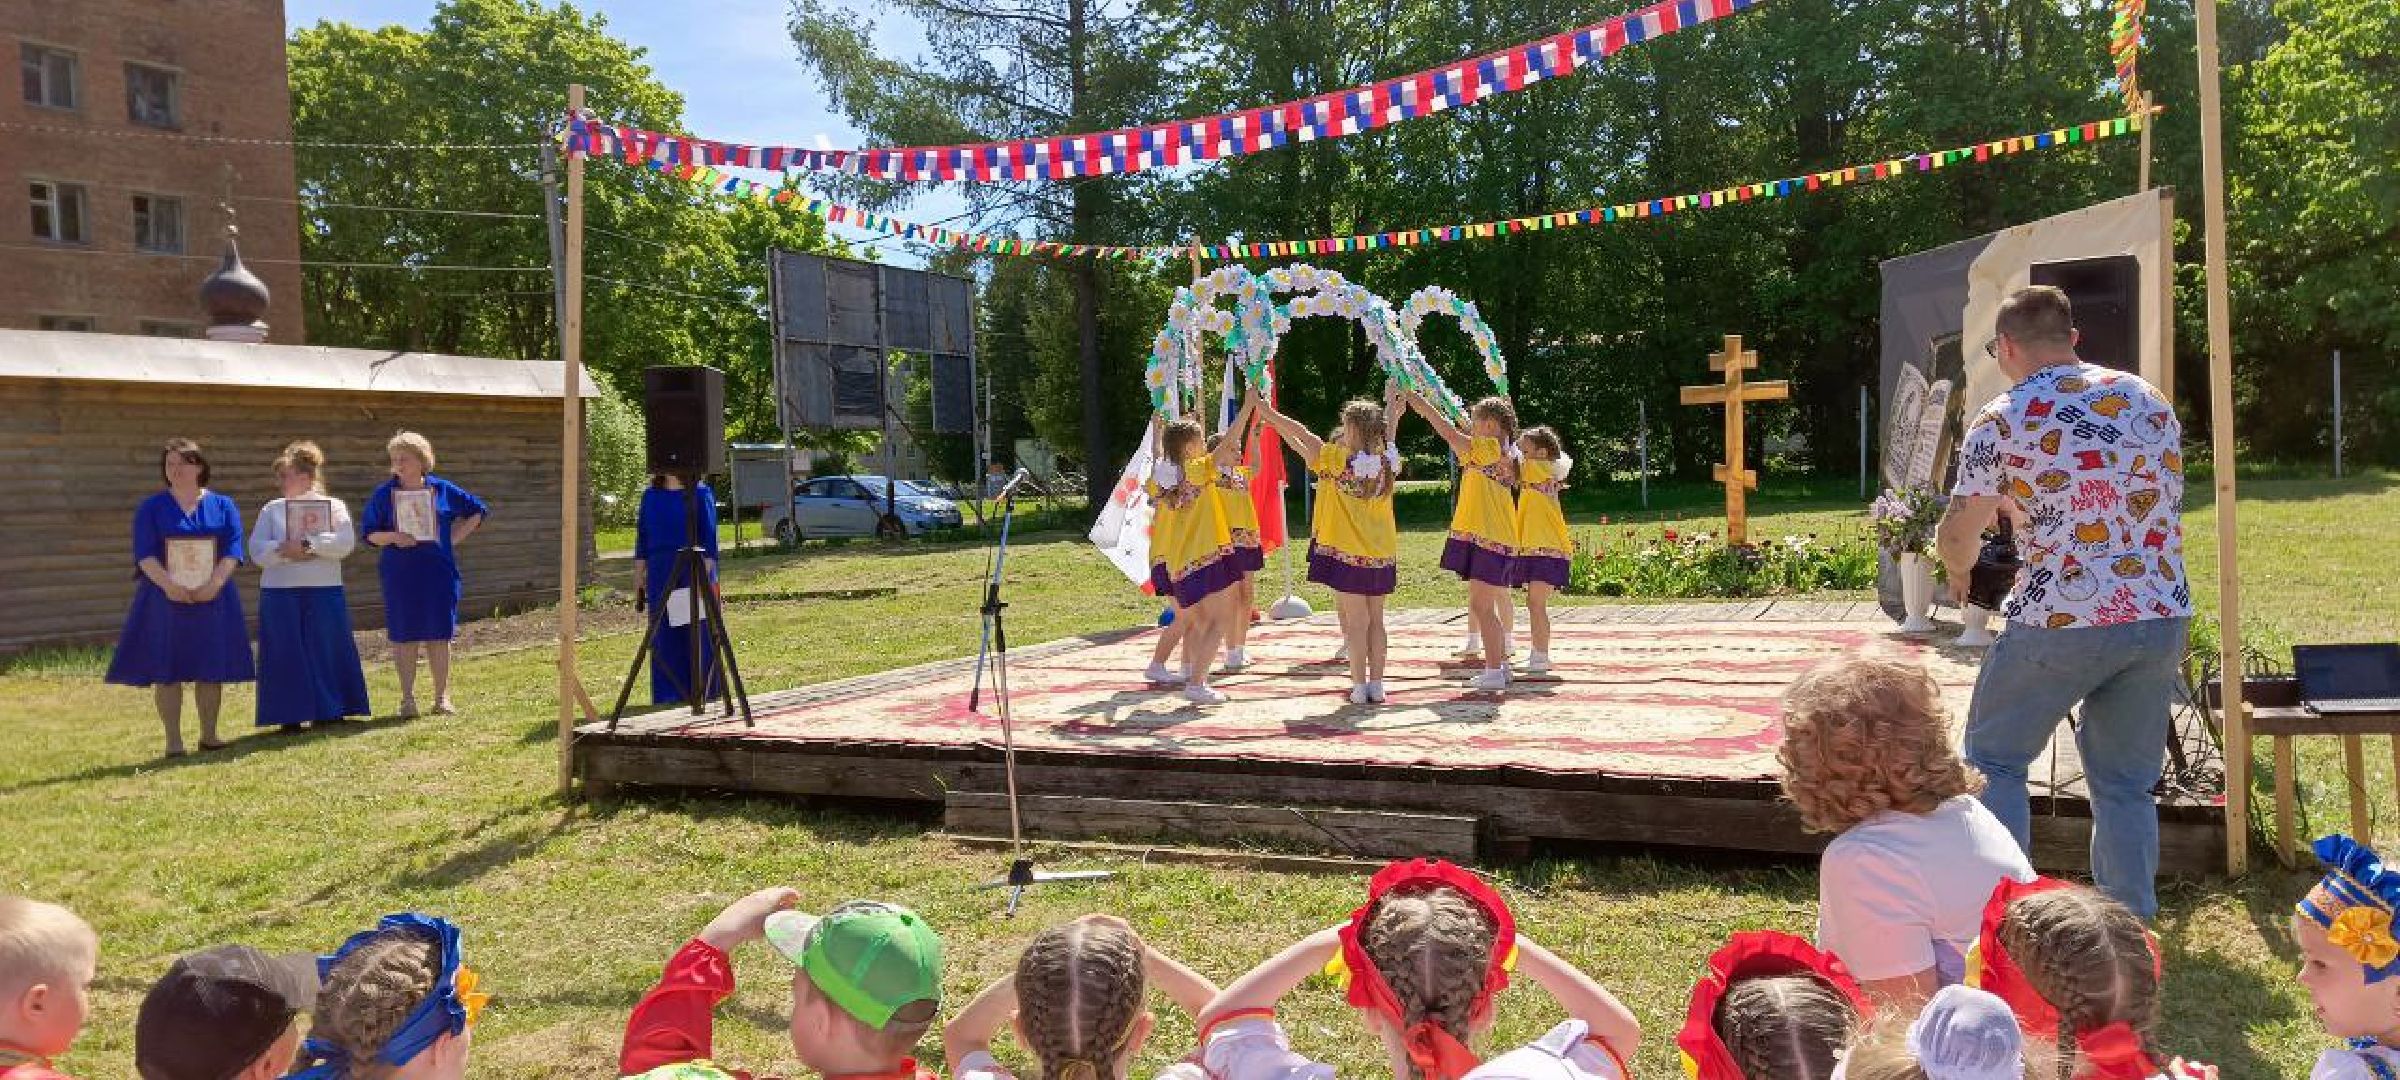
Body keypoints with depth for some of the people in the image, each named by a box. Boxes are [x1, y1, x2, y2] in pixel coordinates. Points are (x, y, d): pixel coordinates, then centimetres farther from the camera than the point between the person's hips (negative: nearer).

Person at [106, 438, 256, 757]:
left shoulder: (223, 506, 7)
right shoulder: (151, 508, 4)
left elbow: (233, 550, -2)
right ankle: (173, 740, 5)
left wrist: (214, 584, -17)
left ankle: (208, 734, 13)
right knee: (166, 669, -1)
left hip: (212, 597, 1)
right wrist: (169, 585, -20)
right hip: (165, 597, -1)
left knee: (211, 669, 3)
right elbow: (144, 554, -4)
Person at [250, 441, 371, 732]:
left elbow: (345, 543, -11)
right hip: (279, 591, 2)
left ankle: (328, 711, 13)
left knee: (326, 650, 2)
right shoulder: (271, 509, 11)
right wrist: (284, 550, -16)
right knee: (285, 653, 2)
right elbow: (257, 550, 1)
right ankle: (290, 716, 9)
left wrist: (307, 544, -17)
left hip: (324, 591, -2)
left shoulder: (333, 506, 4)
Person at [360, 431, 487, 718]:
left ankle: (442, 697, 11)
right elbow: (369, 533, 3)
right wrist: (393, 536, -17)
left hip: (438, 572, 0)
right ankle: (408, 697, 12)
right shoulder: (384, 493, 2)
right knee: (405, 635, 2)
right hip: (400, 574, 0)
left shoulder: (442, 490, 4)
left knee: (439, 635, 2)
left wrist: (455, 538, 4)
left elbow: (478, 511, 14)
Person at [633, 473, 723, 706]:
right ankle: (670, 693, 10)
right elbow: (642, 536, 14)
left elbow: (710, 537, -4)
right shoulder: (651, 496, 12)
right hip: (660, 574, 4)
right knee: (665, 637, 4)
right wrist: (639, 578, 10)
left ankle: (703, 690, 7)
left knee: (698, 633, 0)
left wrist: (706, 576, -12)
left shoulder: (701, 494, 0)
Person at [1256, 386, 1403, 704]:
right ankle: (1377, 684, 14)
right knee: (1376, 621, 10)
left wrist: (1269, 413, 4)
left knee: (1357, 622, -1)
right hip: (1383, 554, 5)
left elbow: (1301, 434, -7)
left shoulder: (1339, 461, -15)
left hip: (1348, 553, -5)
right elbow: (1385, 434, 22)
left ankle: (1360, 687, 2)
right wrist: (1391, 404, 40)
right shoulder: (1388, 462, -1)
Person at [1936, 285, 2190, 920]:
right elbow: (2168, 502, 18)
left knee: (1994, 761, 12)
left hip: (2061, 622, -5)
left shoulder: (2002, 422, -7)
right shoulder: (2147, 399, 9)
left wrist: (1960, 571, 17)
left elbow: (1958, 533, -5)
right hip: (2162, 617, 5)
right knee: (2126, 785, 14)